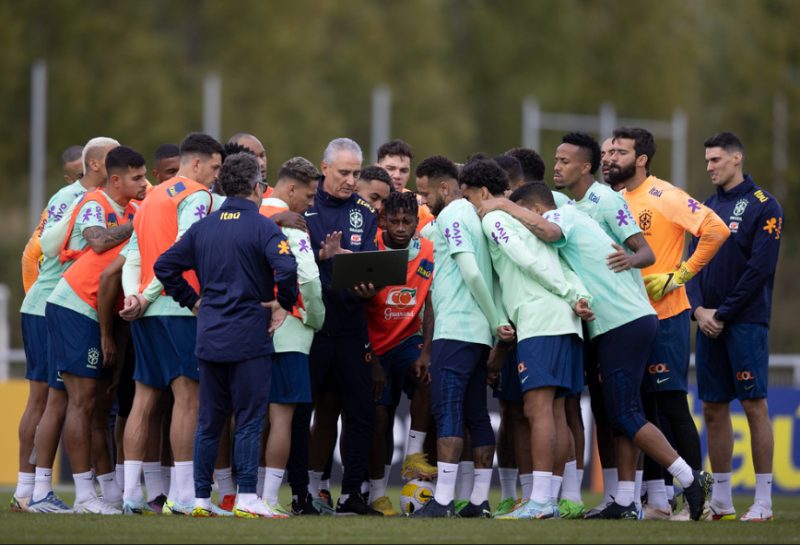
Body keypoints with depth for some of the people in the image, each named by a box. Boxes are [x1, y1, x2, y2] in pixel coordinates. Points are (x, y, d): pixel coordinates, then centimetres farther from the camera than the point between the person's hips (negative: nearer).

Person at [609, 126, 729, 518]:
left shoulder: (663, 197, -10)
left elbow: (715, 230, -19)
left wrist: (680, 275, -16)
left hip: (664, 316, -7)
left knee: (672, 405, -6)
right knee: (643, 407, 8)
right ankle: (655, 496, 13)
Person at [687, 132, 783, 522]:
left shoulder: (762, 206, -4)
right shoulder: (707, 207, 16)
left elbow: (761, 267, -11)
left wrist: (724, 313, -12)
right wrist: (699, 309, -3)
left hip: (745, 323, -6)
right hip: (708, 325, 6)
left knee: (754, 405, -7)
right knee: (713, 408, 6)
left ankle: (763, 501, -5)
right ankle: (720, 501, 11)